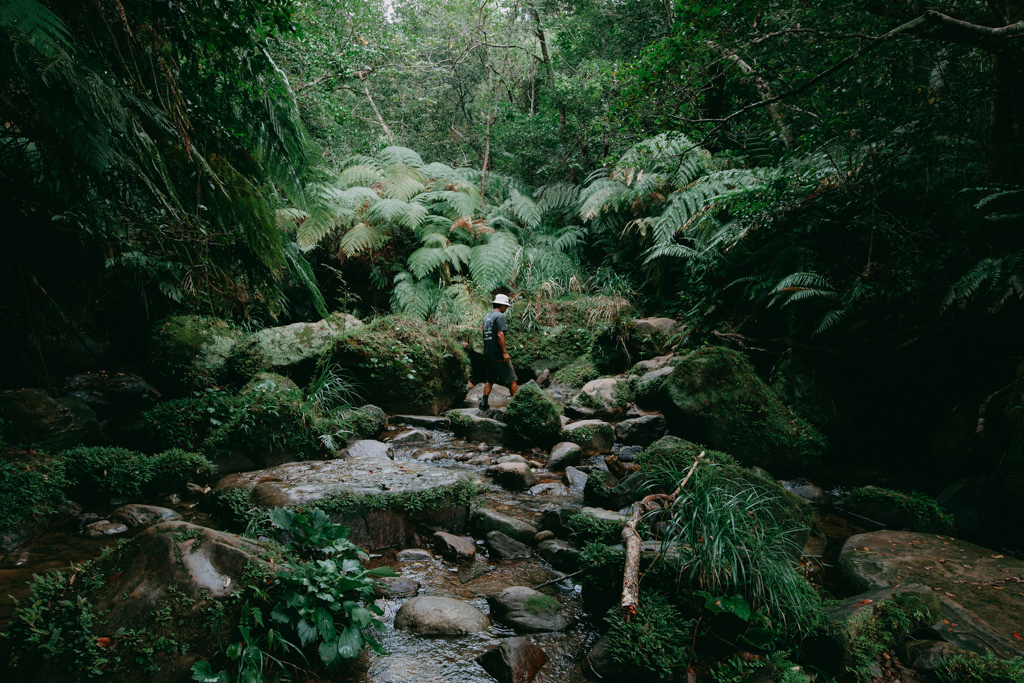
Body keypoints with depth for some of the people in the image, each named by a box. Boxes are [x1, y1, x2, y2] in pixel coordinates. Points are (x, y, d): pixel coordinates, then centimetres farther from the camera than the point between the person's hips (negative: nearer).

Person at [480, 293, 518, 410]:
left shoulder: (486, 317, 15)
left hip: (487, 354, 8)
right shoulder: (499, 316, -10)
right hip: (498, 355, -8)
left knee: (489, 380, 14)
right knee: (512, 379, 1)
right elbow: (500, 334, -19)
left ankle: (484, 402, 7)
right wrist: (505, 352, -19)